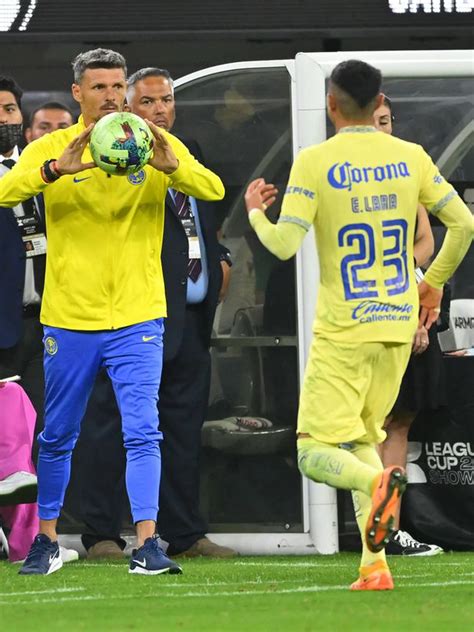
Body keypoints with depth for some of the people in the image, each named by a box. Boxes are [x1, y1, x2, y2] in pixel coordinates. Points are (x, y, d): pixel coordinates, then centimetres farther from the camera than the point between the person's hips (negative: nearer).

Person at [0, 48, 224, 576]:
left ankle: (146, 545, -13)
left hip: (136, 317, -1)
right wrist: (57, 169, -36)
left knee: (142, 433, -11)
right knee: (56, 437, 11)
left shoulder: (154, 144, 1)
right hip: (69, 317, 1)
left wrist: (170, 165, -33)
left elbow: (212, 190, -12)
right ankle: (46, 540, 26)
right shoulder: (51, 149, -1)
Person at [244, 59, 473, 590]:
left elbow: (284, 245, -15)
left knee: (315, 453, 1)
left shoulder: (315, 162, -10)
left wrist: (254, 210, 6)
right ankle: (374, 564, 5)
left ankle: (378, 483, -32)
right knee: (360, 438, 19)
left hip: (343, 329, -5)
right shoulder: (411, 157, 3)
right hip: (399, 324, 5)